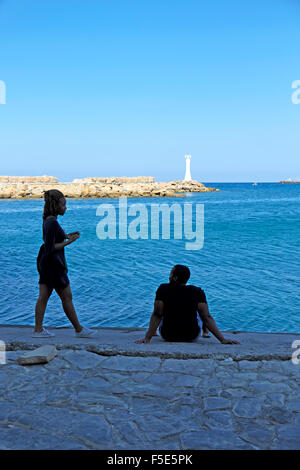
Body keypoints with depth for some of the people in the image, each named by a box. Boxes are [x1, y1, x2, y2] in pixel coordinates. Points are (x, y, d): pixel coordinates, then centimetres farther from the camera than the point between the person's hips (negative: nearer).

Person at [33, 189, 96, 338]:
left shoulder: (47, 220, 9)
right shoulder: (53, 223, -21)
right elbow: (50, 247, -23)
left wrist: (66, 236, 11)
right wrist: (68, 242, -20)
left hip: (45, 263, 10)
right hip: (53, 264, -9)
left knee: (43, 297, 10)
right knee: (67, 297, 2)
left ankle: (38, 329, 15)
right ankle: (79, 329, 13)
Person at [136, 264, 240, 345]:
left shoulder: (163, 289, -18)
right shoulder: (198, 292, -16)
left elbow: (157, 315, -21)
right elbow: (207, 317, -20)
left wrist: (147, 338, -19)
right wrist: (222, 339, -18)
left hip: (167, 336, 0)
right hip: (192, 336, 0)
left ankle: (153, 331, 50)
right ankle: (205, 331, 43)